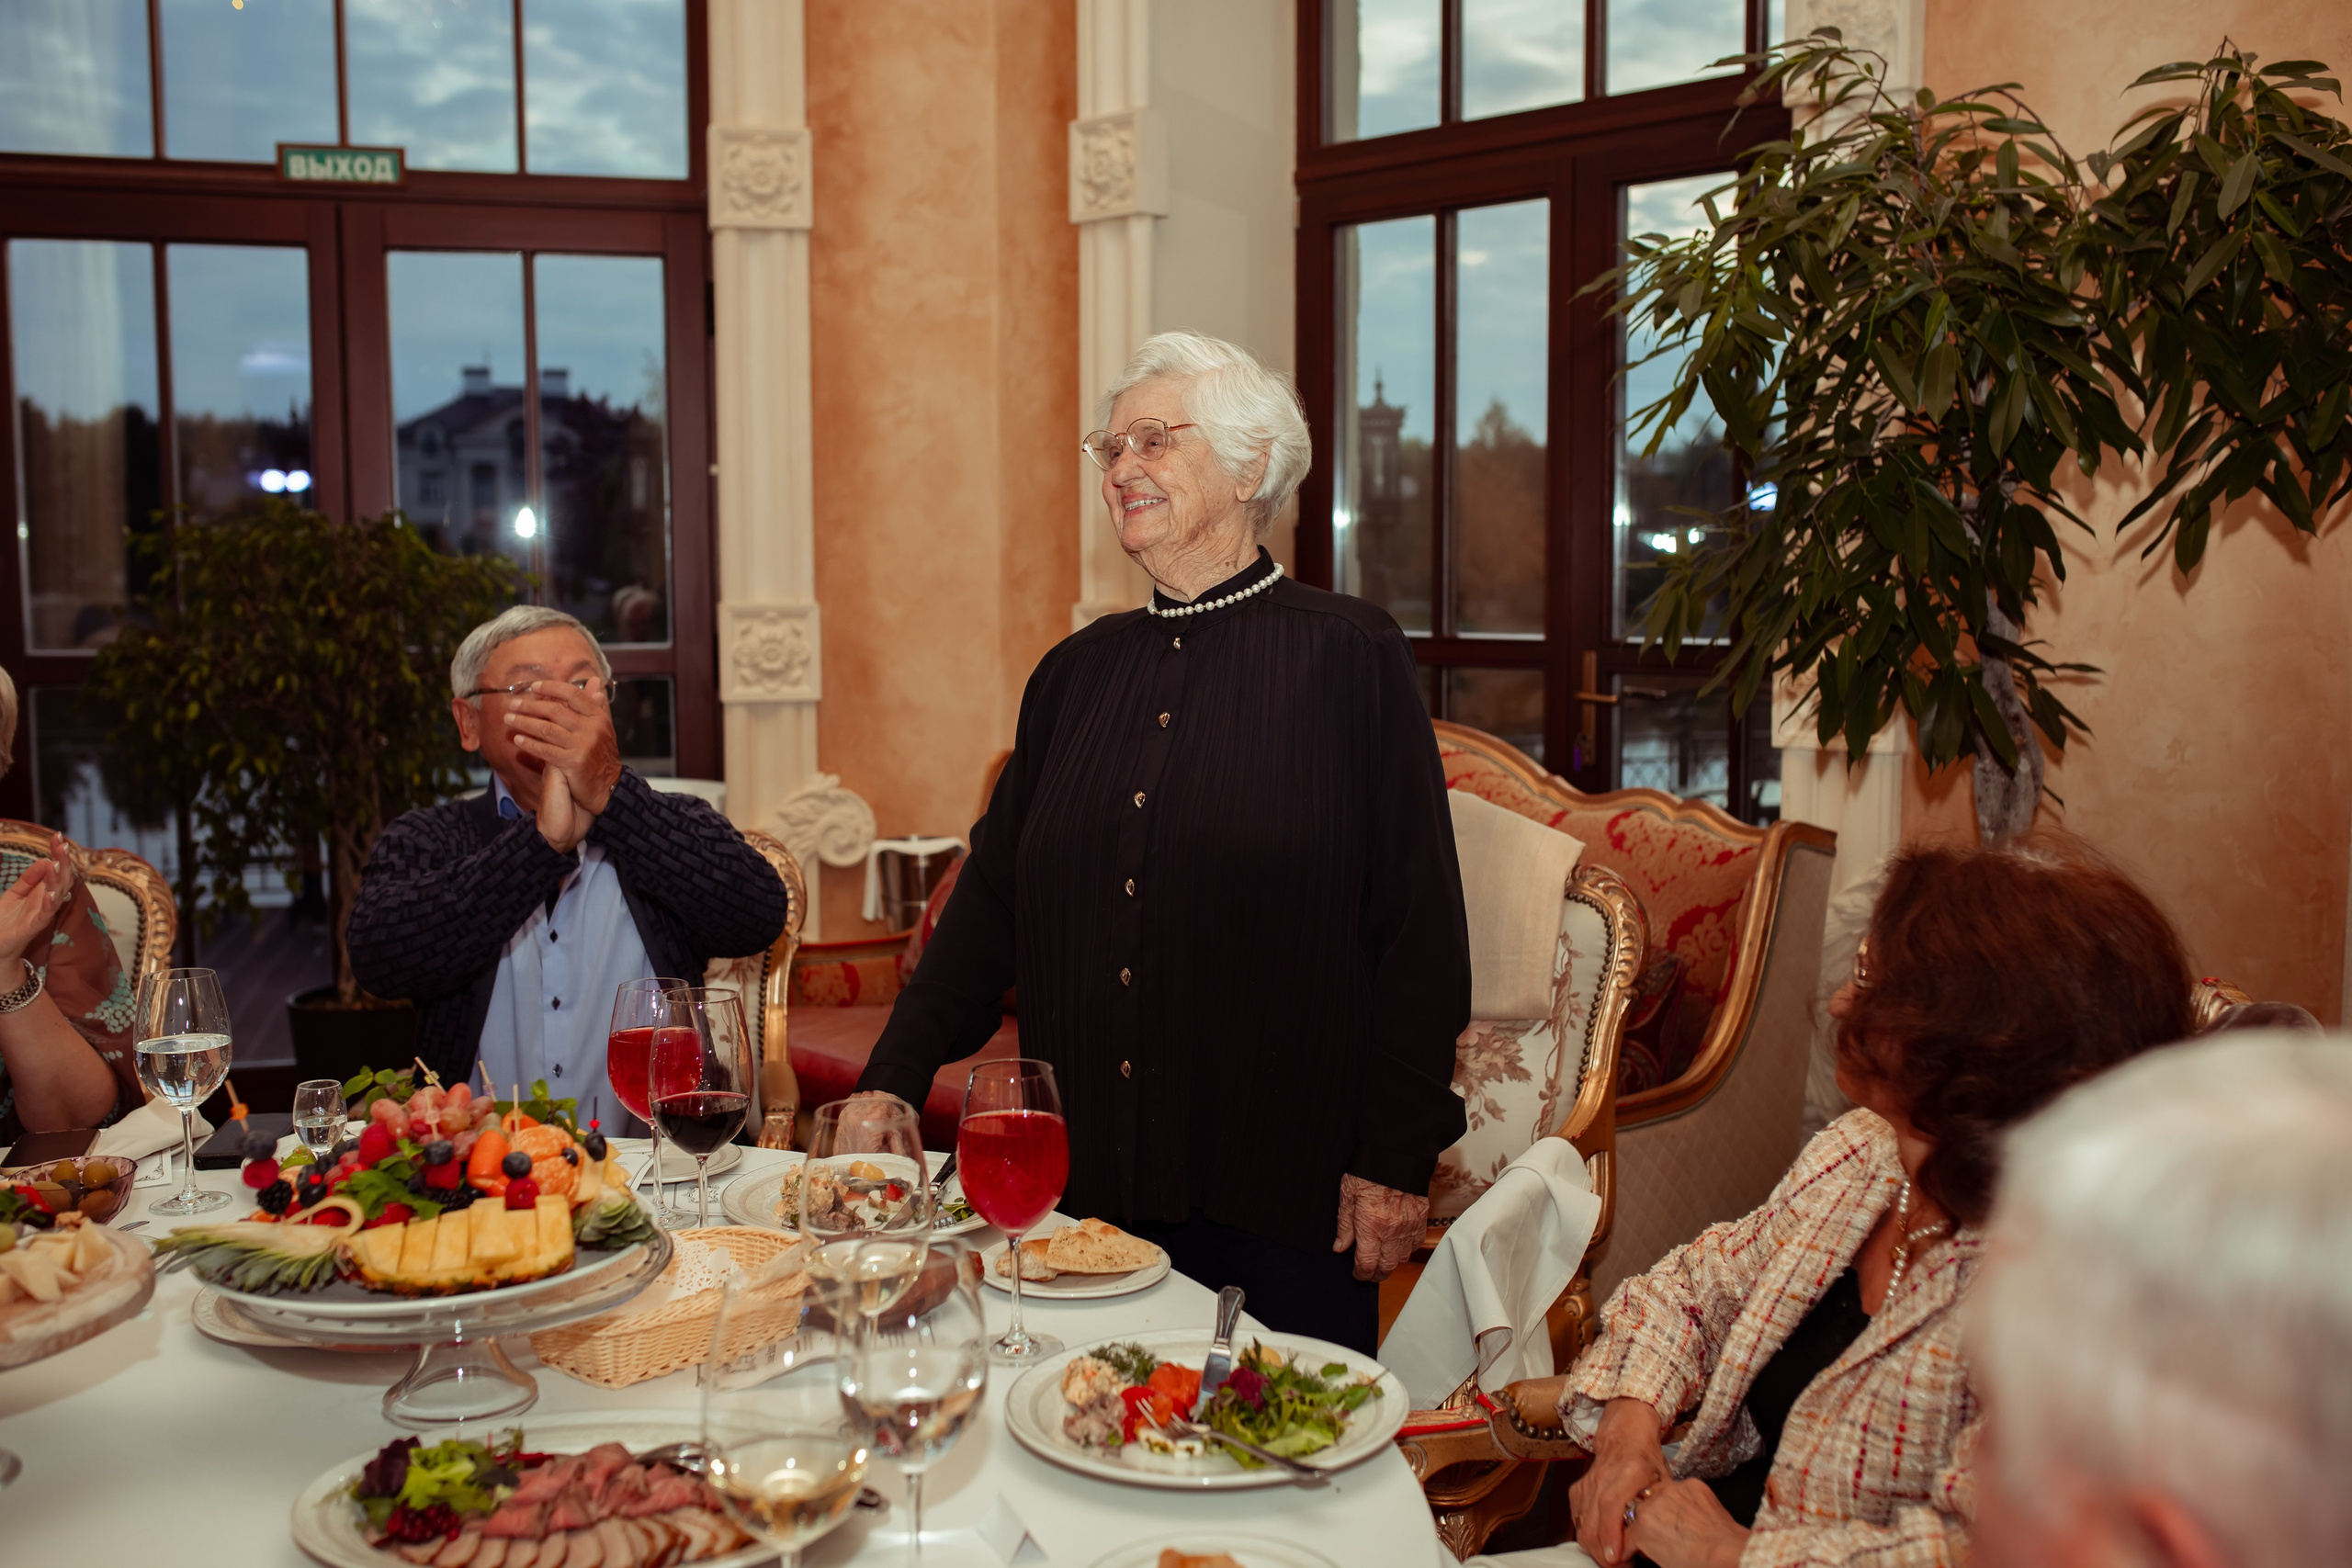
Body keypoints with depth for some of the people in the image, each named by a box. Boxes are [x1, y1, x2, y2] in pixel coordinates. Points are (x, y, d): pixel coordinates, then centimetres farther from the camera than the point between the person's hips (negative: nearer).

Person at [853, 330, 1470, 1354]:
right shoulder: (1077, 674, 11)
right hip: (1096, 1183, 4)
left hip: (1288, 1191, -4)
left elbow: (1420, 926, -6)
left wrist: (1396, 1158, -9)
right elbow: (992, 897, 12)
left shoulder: (1349, 658, -4)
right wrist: (896, 1079, 3)